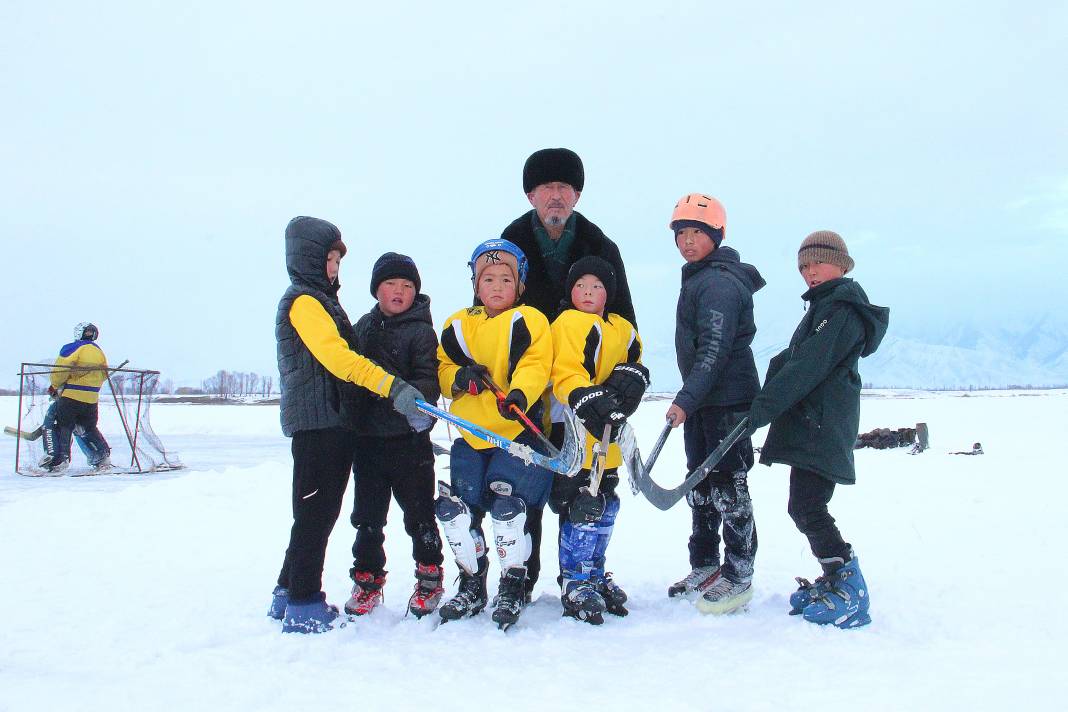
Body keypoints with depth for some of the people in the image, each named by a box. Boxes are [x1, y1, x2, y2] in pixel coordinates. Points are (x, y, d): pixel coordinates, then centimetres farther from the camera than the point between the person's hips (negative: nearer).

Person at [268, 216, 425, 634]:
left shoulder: (322, 300, 22)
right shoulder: (303, 301, -9)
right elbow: (337, 356, -23)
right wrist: (392, 387, -30)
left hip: (332, 422, 10)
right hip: (315, 421, -10)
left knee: (320, 512, 15)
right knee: (315, 513, -7)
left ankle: (288, 595, 24)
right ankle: (304, 607, -1)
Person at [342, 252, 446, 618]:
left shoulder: (421, 331, -4)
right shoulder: (364, 326, 11)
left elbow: (430, 380, -11)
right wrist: (350, 416, 8)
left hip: (409, 437, -4)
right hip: (367, 435, 4)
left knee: (418, 512, 6)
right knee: (367, 514, 12)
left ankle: (429, 577, 22)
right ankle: (368, 578, 27)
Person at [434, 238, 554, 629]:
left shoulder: (528, 320, -1)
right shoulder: (458, 326, 13)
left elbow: (535, 367, -13)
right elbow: (442, 367, 14)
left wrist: (519, 395, -33)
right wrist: (459, 376, -9)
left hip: (517, 430, -5)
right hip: (471, 434, 5)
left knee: (507, 503, -17)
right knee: (455, 505, -1)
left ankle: (514, 586, 4)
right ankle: (472, 585, 19)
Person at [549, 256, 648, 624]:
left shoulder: (624, 330, 15)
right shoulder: (567, 324, -7)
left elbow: (635, 366, 19)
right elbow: (565, 377, -18)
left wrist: (630, 377, -5)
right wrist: (589, 401, -35)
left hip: (607, 440, 8)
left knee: (604, 507, 15)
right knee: (581, 508, -8)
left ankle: (595, 576, 29)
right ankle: (575, 584, 4)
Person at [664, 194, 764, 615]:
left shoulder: (720, 282, -15)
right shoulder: (697, 280, 16)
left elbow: (714, 350, -23)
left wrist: (685, 399, -27)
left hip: (728, 399, -10)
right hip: (701, 399, 10)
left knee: (727, 485, -5)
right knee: (700, 483, 15)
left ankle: (738, 576, 5)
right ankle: (704, 568, 26)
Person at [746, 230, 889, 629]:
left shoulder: (842, 308, -11)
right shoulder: (824, 306, 22)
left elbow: (808, 367, -21)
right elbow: (790, 360, 21)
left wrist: (763, 407, -24)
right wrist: (764, 403, 11)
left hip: (822, 425, -10)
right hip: (811, 423, 10)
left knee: (806, 508, -13)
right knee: (805, 508, 13)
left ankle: (849, 592, -8)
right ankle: (834, 581, 22)